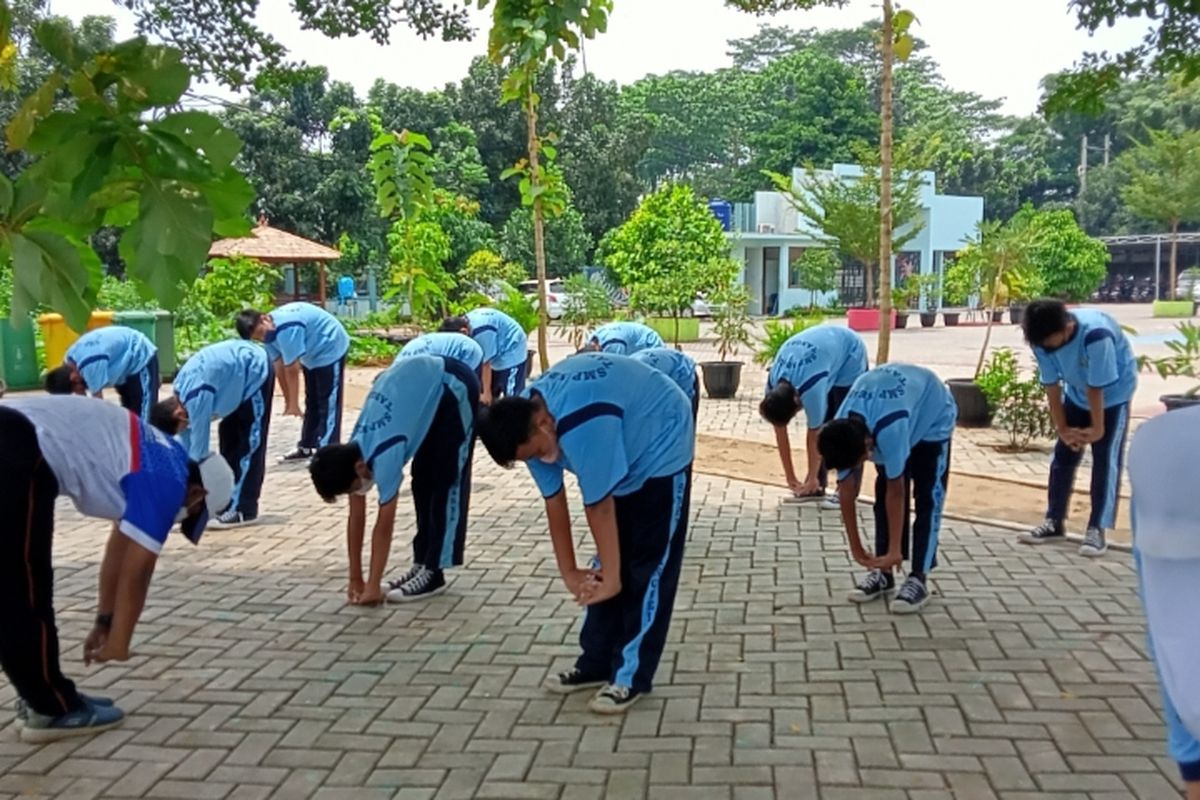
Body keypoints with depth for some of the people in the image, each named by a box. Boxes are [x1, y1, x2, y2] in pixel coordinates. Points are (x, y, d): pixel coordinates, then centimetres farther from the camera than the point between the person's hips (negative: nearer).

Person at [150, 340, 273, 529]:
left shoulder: (197, 398, -29)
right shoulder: (182, 395, -2)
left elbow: (199, 449, -25)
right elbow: (186, 445, 6)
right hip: (239, 370, 9)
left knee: (248, 442, -9)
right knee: (229, 437, 11)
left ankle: (242, 510, -7)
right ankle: (228, 502, 16)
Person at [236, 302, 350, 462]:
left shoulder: (286, 329, -35)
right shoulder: (270, 331, -6)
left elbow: (292, 370, -30)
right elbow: (279, 368, -3)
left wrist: (293, 404, -23)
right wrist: (288, 401, -1)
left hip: (330, 349, -10)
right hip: (313, 355, 10)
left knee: (328, 403, -12)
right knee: (312, 402, 16)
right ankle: (306, 448, 25)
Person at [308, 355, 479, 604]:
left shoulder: (384, 456, -29)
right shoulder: (353, 454, -8)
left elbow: (384, 526, -22)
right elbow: (356, 517, -1)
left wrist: (373, 585, -16)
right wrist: (355, 578, 1)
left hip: (453, 385, -7)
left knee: (445, 483, -6)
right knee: (424, 481, 8)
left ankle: (433, 572, -2)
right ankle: (422, 563, 16)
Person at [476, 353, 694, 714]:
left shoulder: (583, 426, -40)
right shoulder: (528, 418, -13)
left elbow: (600, 508, -30)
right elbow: (554, 502, -6)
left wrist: (611, 578, -20)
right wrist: (569, 572, -2)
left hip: (661, 448, -8)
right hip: (625, 451, 8)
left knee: (646, 569, -7)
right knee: (611, 562, 8)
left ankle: (631, 674, 0)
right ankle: (597, 663, 16)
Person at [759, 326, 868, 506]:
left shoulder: (811, 388, -40)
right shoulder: (773, 384, -20)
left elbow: (814, 436, -26)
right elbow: (780, 433, -10)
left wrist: (812, 479, -15)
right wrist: (790, 477, -5)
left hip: (850, 355, -6)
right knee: (822, 423, 2)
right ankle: (818, 488, 9)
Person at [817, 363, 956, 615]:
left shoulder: (890, 429, -46)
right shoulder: (841, 431, -27)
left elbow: (897, 491, -37)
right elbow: (846, 489, -19)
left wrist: (895, 549, -31)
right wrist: (855, 547, -15)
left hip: (933, 418, -5)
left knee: (927, 499, -11)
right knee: (883, 495, -1)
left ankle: (919, 579, -9)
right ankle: (884, 573, 7)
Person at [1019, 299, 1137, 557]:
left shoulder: (1096, 335, -39)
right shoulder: (1043, 338, -23)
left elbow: (1097, 388, -29)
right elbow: (1051, 386, -13)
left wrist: (1097, 428, -20)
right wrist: (1062, 428, -11)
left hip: (1113, 393, -5)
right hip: (1077, 394, 5)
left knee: (1105, 458, -10)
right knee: (1064, 454, 5)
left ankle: (1097, 530, -7)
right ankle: (1055, 522, 14)